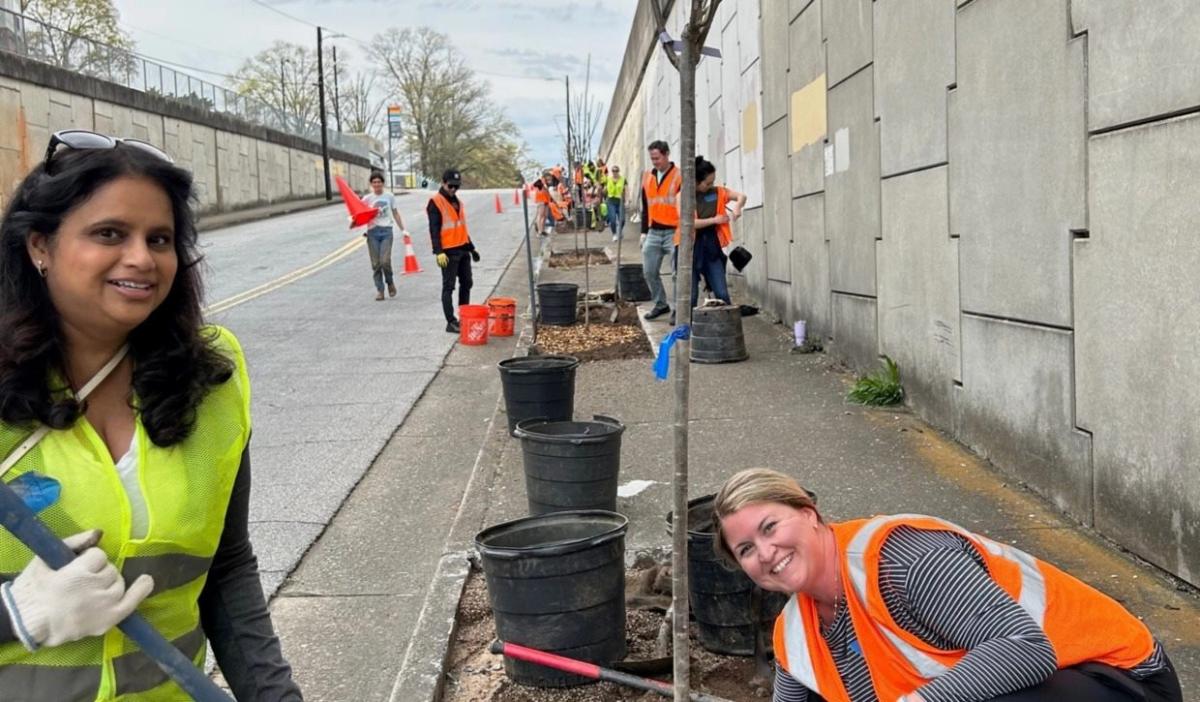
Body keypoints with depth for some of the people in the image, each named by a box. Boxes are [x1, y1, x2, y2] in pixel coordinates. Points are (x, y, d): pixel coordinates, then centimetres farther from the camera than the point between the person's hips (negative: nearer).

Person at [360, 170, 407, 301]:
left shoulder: (389, 197, 9)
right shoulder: (367, 198, 6)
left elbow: (395, 213, 17)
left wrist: (403, 229, 14)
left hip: (386, 231, -1)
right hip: (372, 231, 1)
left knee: (385, 261, -14)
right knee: (376, 264, 0)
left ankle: (390, 282, 13)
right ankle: (379, 290, 8)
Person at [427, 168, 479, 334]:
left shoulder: (457, 202, 16)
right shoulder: (435, 203, -9)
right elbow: (434, 230, -15)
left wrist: (471, 247, 25)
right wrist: (439, 252, -23)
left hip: (463, 250, 8)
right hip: (449, 252, -8)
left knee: (466, 283, 12)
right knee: (448, 287, -5)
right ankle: (451, 322, -3)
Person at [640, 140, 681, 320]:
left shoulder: (679, 176, -6)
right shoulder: (647, 177, 11)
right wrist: (644, 231, 16)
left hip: (674, 232, -6)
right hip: (654, 233, 6)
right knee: (649, 271, 8)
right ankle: (660, 304, 22)